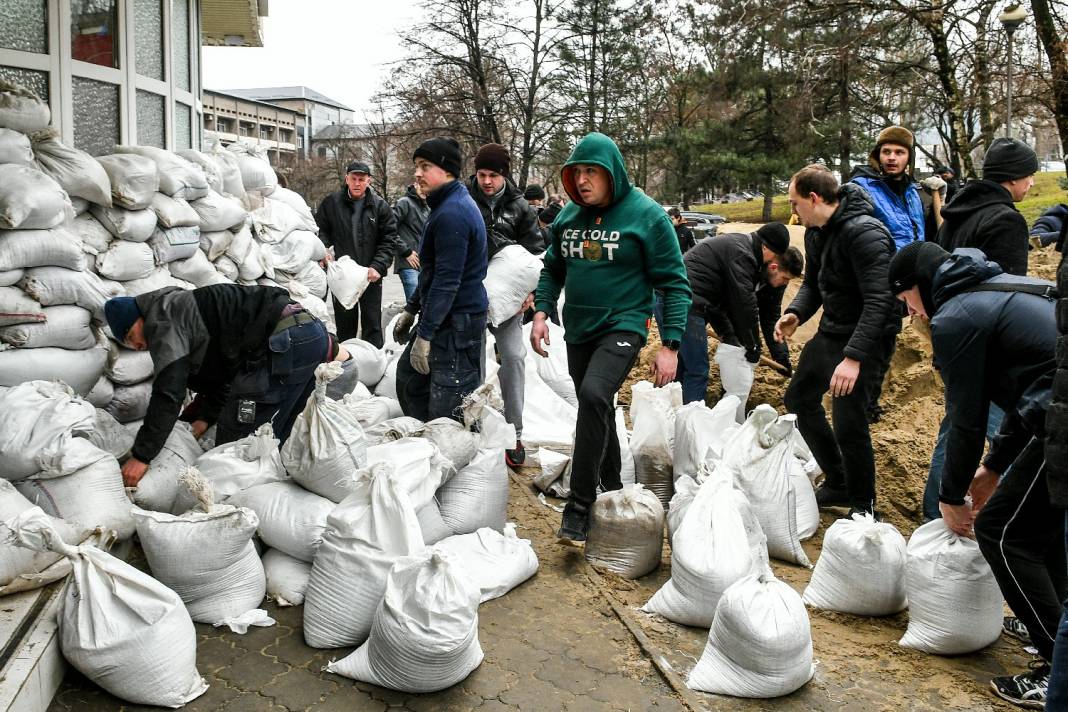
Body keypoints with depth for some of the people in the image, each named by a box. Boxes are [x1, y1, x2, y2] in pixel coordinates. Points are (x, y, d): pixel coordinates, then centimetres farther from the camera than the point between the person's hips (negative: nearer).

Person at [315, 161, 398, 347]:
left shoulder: (380, 206, -1)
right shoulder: (331, 203, 1)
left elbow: (389, 239, -3)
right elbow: (320, 230, 8)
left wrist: (378, 266, -15)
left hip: (371, 275, -1)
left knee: (372, 324, 4)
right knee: (344, 324, 13)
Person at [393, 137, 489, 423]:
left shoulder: (452, 213, -20)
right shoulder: (448, 205, 14)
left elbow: (447, 281, -24)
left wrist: (424, 335, -22)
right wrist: (411, 309, 24)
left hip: (458, 323, -11)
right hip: (442, 316, 11)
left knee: (446, 411, -7)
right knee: (409, 378, 21)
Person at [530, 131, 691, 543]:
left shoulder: (646, 215, -11)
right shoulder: (569, 215, 5)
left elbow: (673, 283, -9)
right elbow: (553, 270, 17)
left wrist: (670, 345, -14)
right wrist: (542, 310, 0)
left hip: (623, 327, -6)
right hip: (578, 331, 7)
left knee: (594, 396, -27)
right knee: (595, 411, 15)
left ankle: (580, 505, -19)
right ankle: (611, 488, 35)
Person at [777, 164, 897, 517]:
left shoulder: (864, 233, -24)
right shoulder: (815, 231, 4)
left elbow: (879, 301, -29)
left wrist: (854, 356, -35)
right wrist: (796, 313, -6)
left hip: (864, 338, -10)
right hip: (830, 331, 10)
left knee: (848, 422, -12)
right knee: (799, 398, 17)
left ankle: (863, 507, 11)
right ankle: (837, 484, 30)